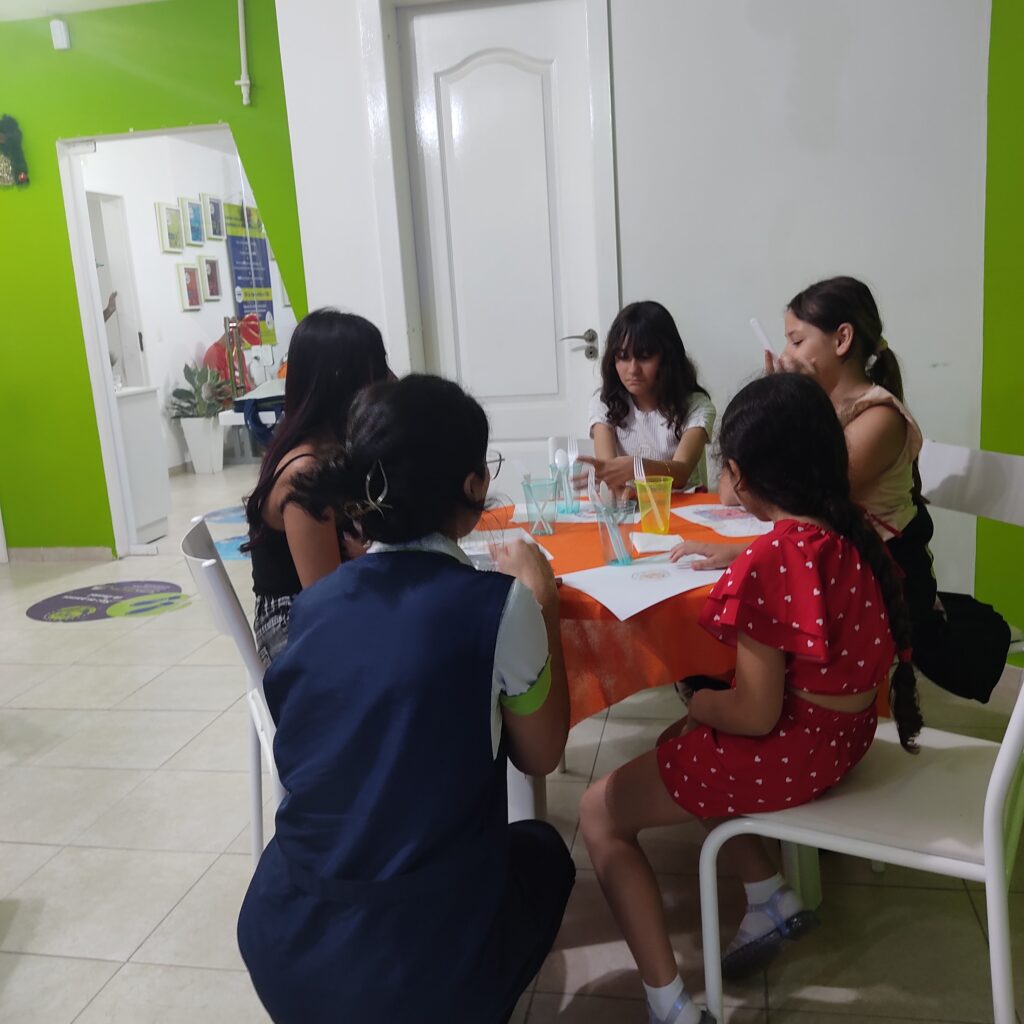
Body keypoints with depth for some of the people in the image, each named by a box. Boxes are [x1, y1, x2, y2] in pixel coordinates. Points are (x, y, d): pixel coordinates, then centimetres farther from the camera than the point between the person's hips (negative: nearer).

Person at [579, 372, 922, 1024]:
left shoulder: (767, 562, -25)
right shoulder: (854, 533, -1)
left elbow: (755, 715, -23)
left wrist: (699, 704, -5)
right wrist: (728, 561, 18)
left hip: (788, 748, -9)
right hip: (843, 729, 9)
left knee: (600, 813, 3)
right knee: (679, 749, 30)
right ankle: (773, 899, 25)